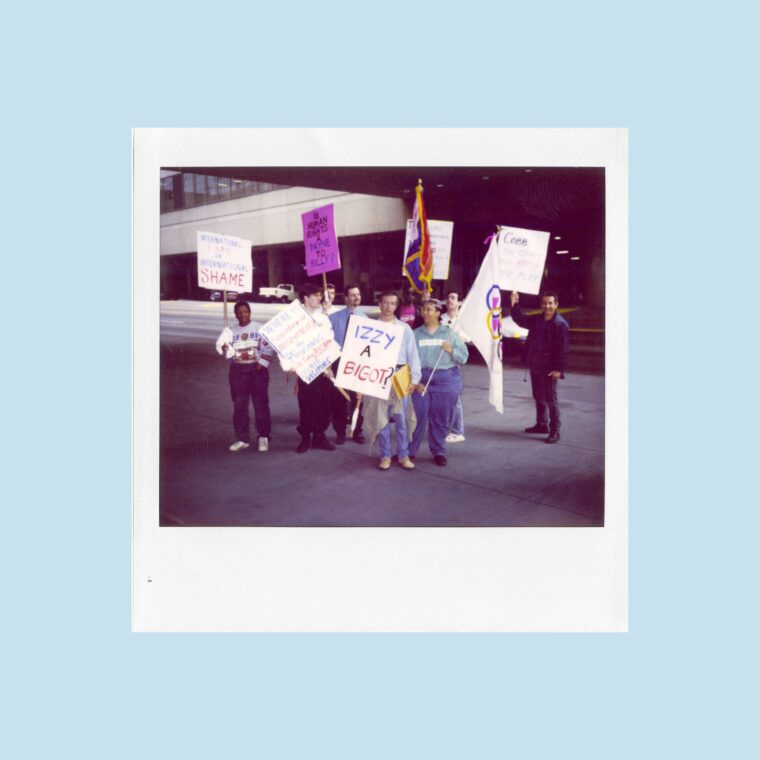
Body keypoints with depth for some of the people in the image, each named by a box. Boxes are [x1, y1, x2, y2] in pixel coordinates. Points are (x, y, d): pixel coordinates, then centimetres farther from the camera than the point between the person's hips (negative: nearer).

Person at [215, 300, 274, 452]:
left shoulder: (259, 328, 1)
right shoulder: (232, 331, 10)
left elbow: (268, 348, -3)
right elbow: (229, 354, 8)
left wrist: (262, 364, -12)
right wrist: (225, 347, -12)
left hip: (257, 369, -3)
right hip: (237, 371, 3)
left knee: (261, 404, -3)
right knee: (239, 406, 4)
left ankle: (263, 437, 7)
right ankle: (242, 439, 12)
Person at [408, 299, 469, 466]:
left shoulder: (449, 333, 8)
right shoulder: (416, 334, 7)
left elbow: (464, 357, 6)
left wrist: (451, 350, -12)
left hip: (446, 380, 1)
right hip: (421, 380, 0)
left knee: (440, 419, 4)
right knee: (417, 416, -4)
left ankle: (438, 452, 17)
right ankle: (410, 451, 7)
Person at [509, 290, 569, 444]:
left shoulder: (560, 324, -14)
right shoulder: (537, 320, 8)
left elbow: (562, 349, -16)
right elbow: (521, 320, 22)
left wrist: (559, 369, -20)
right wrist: (514, 305, 10)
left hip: (548, 369, -8)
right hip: (534, 366, 8)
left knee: (551, 399, -3)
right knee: (538, 396, 18)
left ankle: (554, 431, 3)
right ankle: (541, 424, 33)